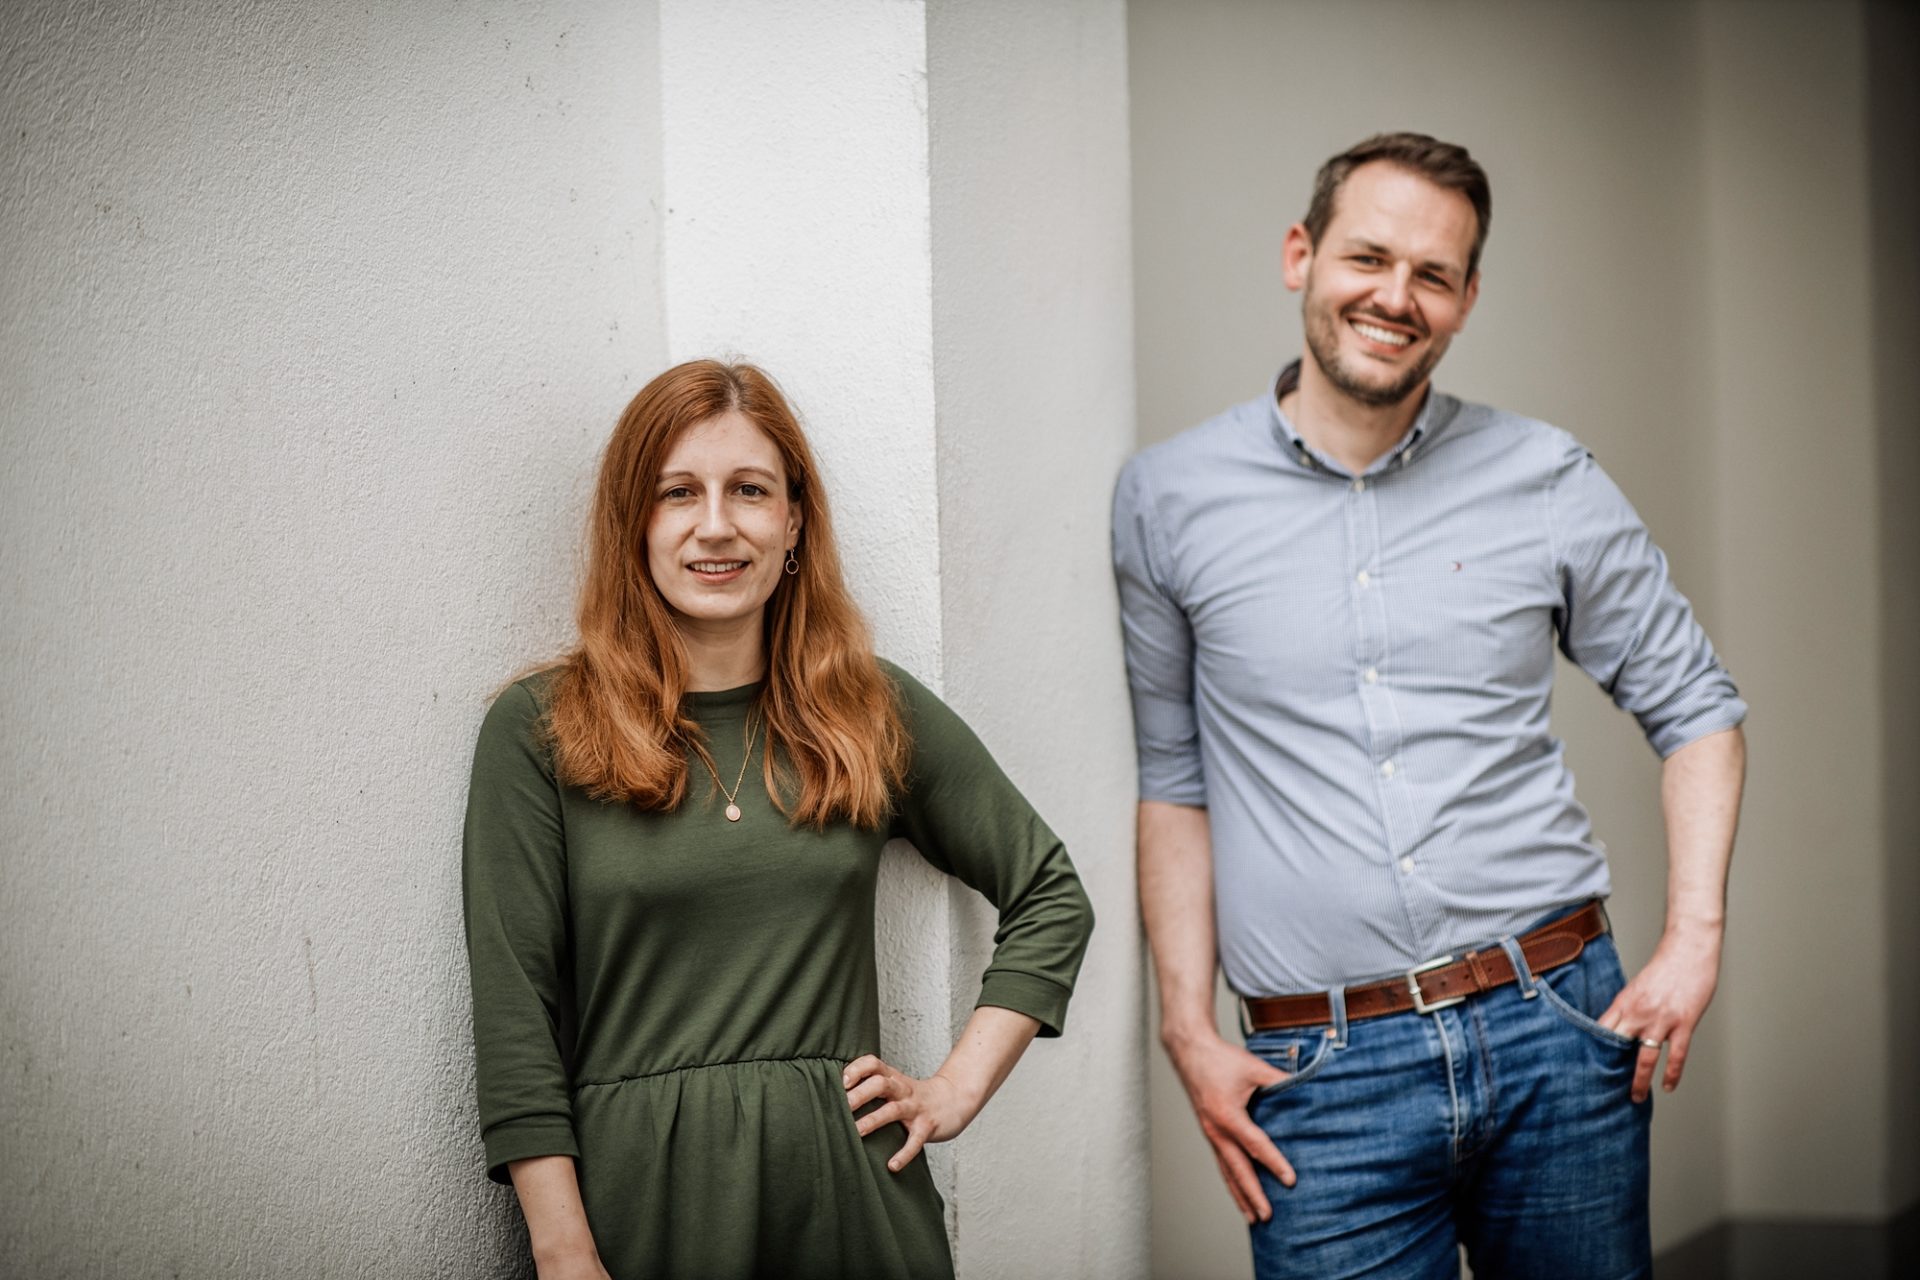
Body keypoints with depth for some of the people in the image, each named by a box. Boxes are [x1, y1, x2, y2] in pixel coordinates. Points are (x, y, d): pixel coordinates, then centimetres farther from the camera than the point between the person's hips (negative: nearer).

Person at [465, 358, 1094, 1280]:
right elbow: (514, 1020, -5)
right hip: (639, 1195, -2)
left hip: (850, 1190, 2)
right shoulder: (537, 730, -1)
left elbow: (1050, 898, 16)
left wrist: (960, 1085, 5)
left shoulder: (873, 713, 7)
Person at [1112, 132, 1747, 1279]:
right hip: (1324, 1076, -1)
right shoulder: (1168, 500, 3)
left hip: (1557, 1026, 1)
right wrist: (1190, 1030, 2)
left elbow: (1694, 705, 12)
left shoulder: (1547, 483, 4)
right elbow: (1171, 778, 9)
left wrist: (1694, 938, -1)